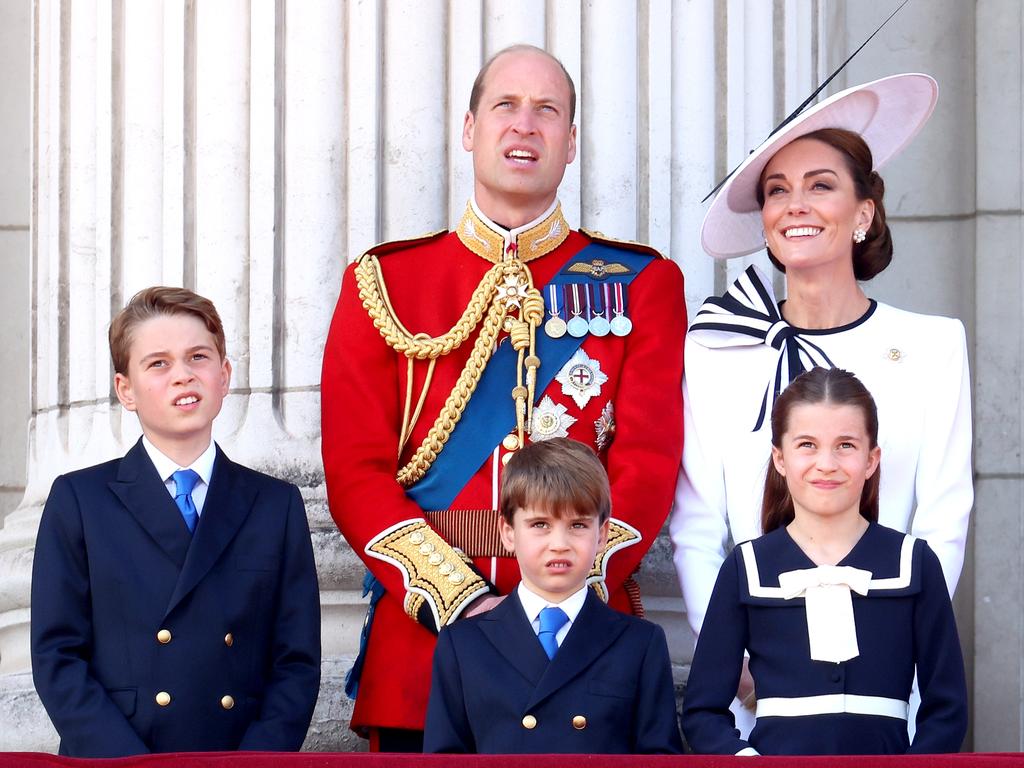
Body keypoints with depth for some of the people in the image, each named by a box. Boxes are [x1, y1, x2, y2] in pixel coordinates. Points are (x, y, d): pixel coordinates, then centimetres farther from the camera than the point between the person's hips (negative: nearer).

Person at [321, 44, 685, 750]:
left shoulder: (642, 283, 7)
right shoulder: (384, 282, 8)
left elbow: (648, 462, -2)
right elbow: (356, 469, 0)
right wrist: (459, 601, -13)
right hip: (422, 634, 0)